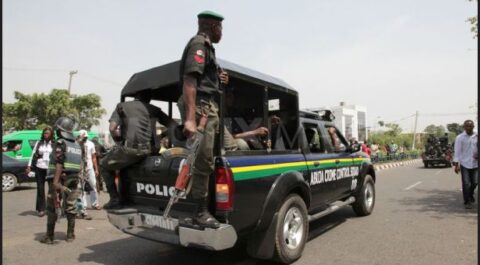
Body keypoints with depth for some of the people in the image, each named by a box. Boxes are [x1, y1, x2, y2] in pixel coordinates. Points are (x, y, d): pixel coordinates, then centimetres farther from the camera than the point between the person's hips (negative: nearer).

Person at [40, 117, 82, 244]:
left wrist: (56, 181, -25)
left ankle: (49, 237, 9)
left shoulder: (60, 143, -9)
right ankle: (70, 235, 17)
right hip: (73, 180, 6)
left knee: (52, 209, 4)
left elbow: (59, 163, -20)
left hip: (58, 180, -6)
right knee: (70, 207, 13)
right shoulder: (77, 145, 11)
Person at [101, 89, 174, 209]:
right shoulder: (154, 109, 19)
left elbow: (112, 129, 3)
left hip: (130, 149, -3)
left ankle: (115, 199, 13)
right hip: (150, 150, 3)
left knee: (104, 165, 23)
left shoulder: (122, 106, 15)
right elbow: (173, 125, 10)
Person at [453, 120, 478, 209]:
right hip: (464, 163, -3)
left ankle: (470, 194, 39)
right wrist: (456, 164, -9)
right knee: (466, 184, -1)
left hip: (475, 163, 3)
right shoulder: (460, 138, -3)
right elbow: (457, 151, -5)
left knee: (475, 182, 10)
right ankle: (467, 202, 10)